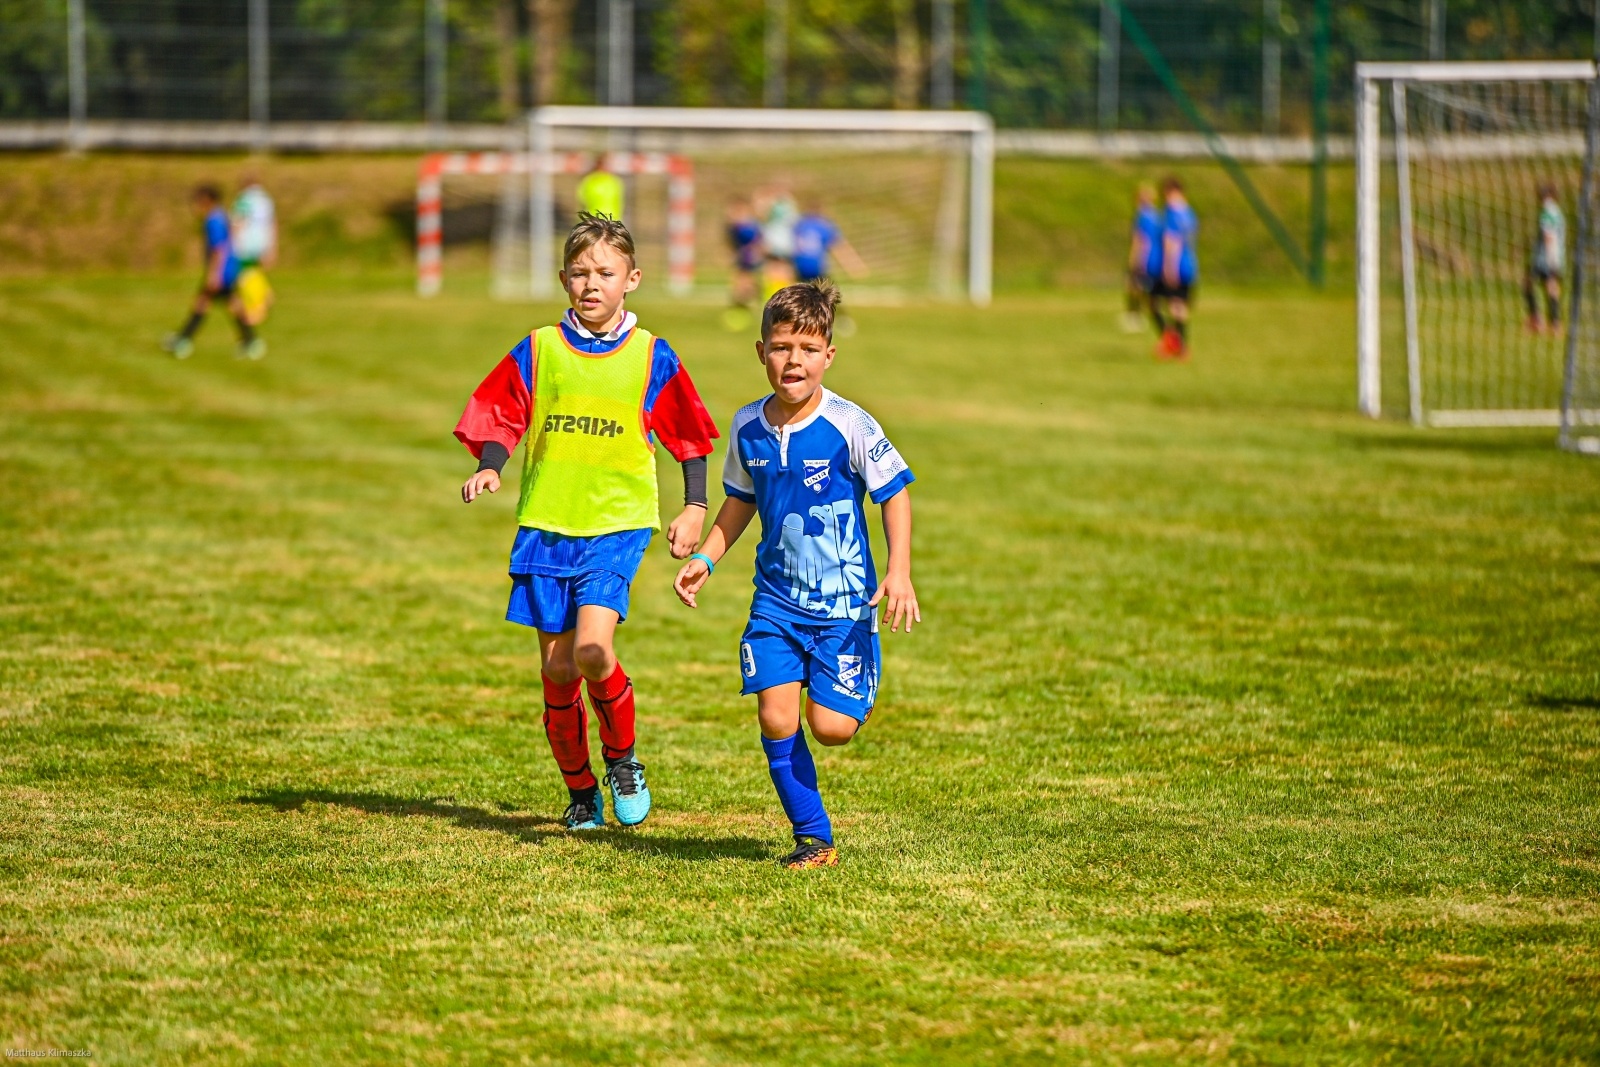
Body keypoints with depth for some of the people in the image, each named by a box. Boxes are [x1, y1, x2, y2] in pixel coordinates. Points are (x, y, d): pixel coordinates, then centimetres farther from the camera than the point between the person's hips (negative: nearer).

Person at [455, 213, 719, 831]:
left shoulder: (652, 358, 2)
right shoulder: (538, 351, 4)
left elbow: (689, 438, 9)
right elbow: (501, 416, 7)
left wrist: (694, 509, 3)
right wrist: (489, 468, -12)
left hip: (617, 526, -2)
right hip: (545, 527, 2)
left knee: (592, 652, -21)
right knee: (556, 669, 3)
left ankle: (622, 758, 6)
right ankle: (580, 794, 20)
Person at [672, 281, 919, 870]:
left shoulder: (849, 426, -13)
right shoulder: (748, 428, 1)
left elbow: (895, 494, -7)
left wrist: (898, 573, -17)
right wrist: (705, 558, 8)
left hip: (843, 601, -4)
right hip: (776, 596, 4)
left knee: (831, 727, -10)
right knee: (776, 719, -9)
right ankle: (813, 837, 6)